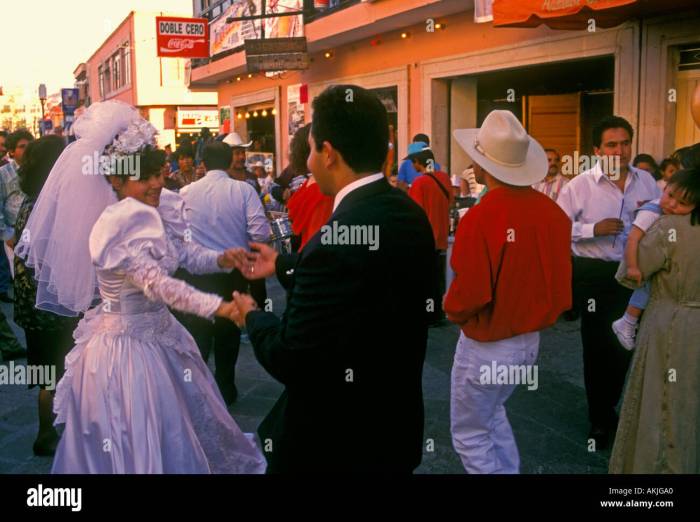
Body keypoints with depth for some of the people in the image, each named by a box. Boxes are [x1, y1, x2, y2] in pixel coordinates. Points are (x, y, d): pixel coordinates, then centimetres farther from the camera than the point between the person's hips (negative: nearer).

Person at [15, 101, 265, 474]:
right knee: (135, 443, 5)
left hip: (159, 334, 9)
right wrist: (218, 307, -39)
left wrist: (222, 259, -13)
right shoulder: (118, 228, -24)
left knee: (178, 425, 23)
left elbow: (186, 254, 7)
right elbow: (158, 285, -33)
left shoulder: (158, 212, 1)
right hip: (126, 345, -9)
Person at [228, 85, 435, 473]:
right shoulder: (409, 215, -4)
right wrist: (283, 266, 19)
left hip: (334, 441, -7)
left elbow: (291, 361, -24)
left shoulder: (335, 240, -30)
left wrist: (253, 318, -5)